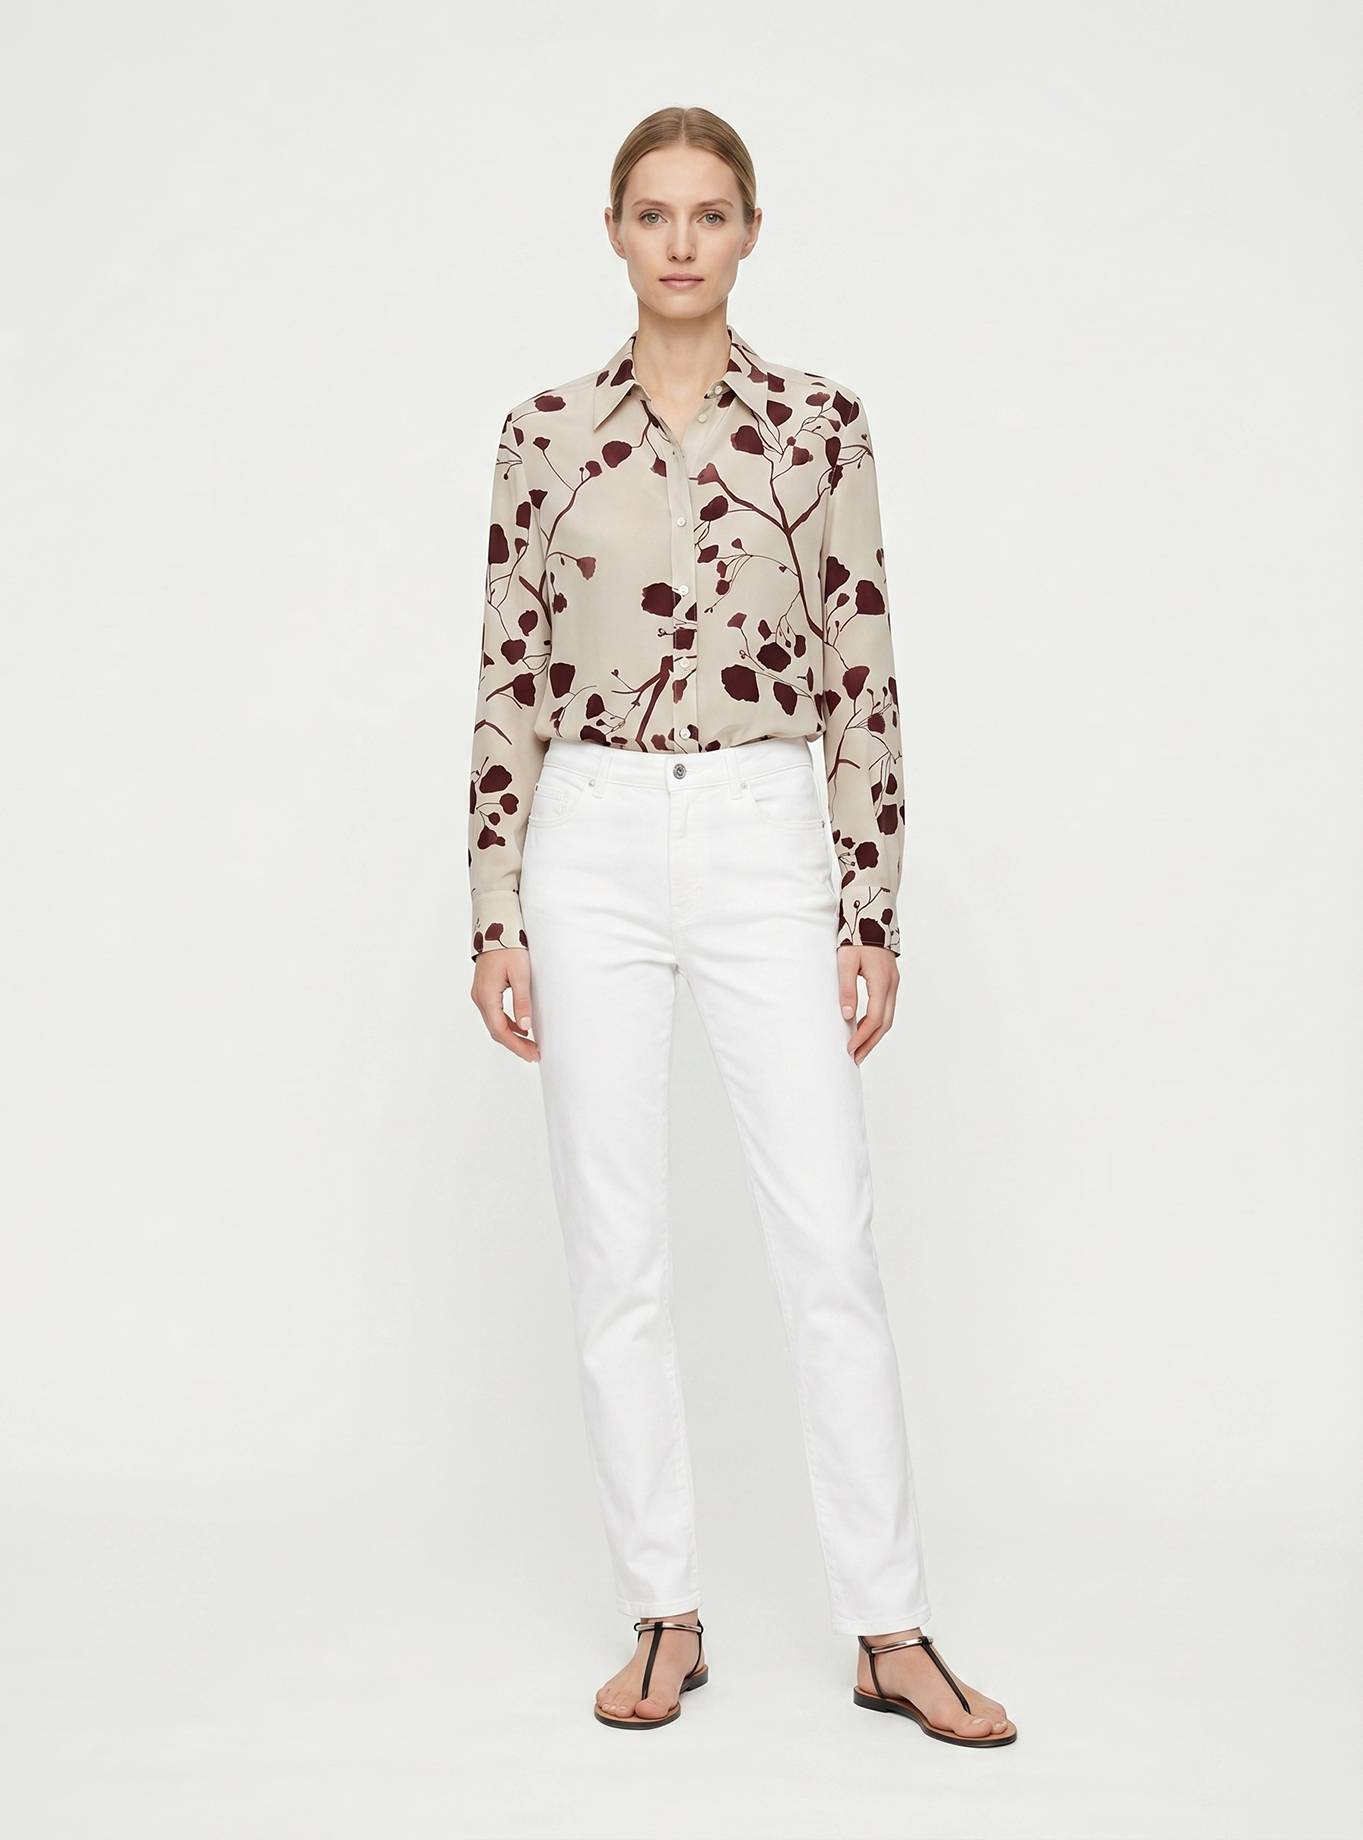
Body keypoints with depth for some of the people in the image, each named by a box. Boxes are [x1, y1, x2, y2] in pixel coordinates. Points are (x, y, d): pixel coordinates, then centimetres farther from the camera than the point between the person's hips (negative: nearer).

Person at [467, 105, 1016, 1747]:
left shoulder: (819, 422, 3)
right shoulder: (544, 434, 5)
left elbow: (860, 678, 1)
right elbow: (511, 684, 5)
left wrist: (870, 909, -3)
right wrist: (497, 913, 0)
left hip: (766, 848, -1)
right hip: (594, 853, 1)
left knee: (829, 1240, -2)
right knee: (614, 1250, 4)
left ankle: (890, 1632, 10)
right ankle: (664, 1616, 18)